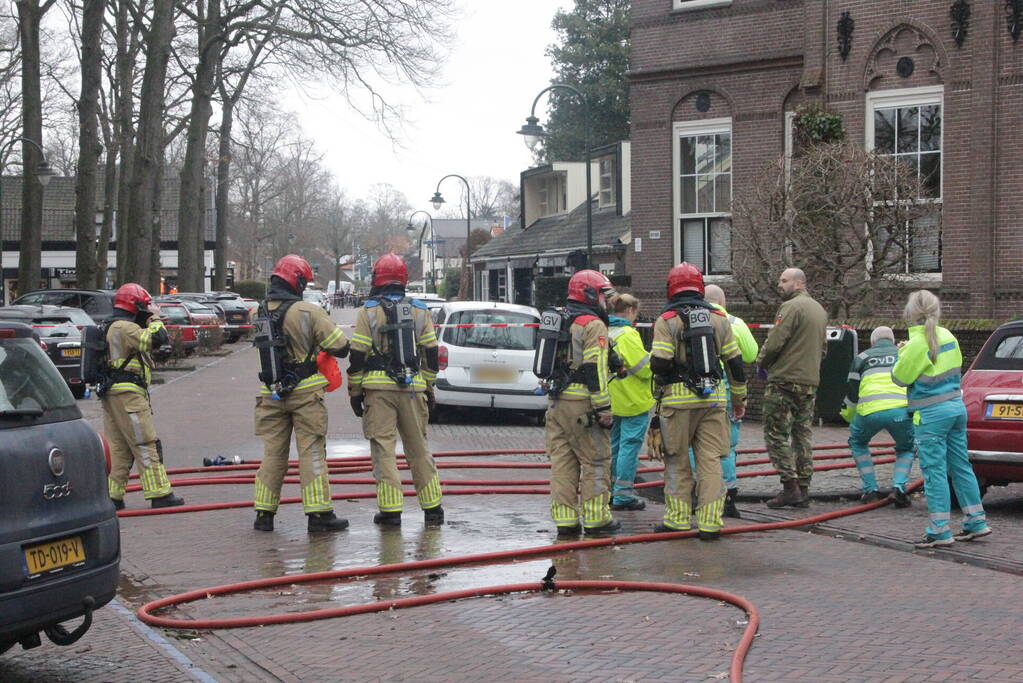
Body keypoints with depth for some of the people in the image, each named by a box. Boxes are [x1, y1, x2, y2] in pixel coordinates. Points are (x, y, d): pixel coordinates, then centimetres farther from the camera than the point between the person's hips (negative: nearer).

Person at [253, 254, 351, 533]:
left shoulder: (261, 312, 2)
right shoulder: (308, 311, -13)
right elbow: (340, 346, -11)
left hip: (271, 393, 4)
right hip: (305, 393, -4)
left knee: (273, 453, 12)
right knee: (311, 452, 1)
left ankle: (264, 513, 14)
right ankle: (318, 513, 0)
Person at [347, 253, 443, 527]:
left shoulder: (368, 312, -2)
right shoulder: (420, 310, 8)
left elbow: (358, 356, -4)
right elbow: (431, 353, 10)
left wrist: (355, 391, 4)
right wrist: (429, 388, 19)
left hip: (379, 389, -3)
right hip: (413, 388, 3)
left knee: (383, 448, 1)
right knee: (419, 448, 12)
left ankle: (391, 510, -3)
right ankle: (432, 508, 16)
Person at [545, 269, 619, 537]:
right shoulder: (593, 325, -10)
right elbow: (595, 370, -17)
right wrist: (604, 409, -16)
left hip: (556, 402, 8)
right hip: (581, 403, -8)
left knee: (562, 462, 9)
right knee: (596, 461, 0)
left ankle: (564, 519, 10)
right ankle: (595, 519, 3)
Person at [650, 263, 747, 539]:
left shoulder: (667, 320, -5)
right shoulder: (718, 318, 7)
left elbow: (659, 363, -13)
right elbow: (735, 362, 9)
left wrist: (659, 372, 11)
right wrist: (739, 398, 19)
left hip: (679, 399, -3)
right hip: (714, 398, 3)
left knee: (677, 460, 9)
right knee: (710, 460, 5)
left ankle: (678, 518, 12)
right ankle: (710, 522, 3)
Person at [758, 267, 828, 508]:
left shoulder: (791, 307, -13)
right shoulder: (820, 310, 17)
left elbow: (775, 341, -17)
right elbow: (823, 347, 21)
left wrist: (761, 363, -1)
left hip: (784, 380, -9)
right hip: (810, 382, 9)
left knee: (776, 434, -3)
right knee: (802, 434, 12)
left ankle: (789, 486, -8)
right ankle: (803, 489, 12)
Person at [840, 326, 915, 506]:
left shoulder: (862, 358, 26)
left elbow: (852, 393, 23)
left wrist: (848, 416, 39)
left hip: (870, 410, -1)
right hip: (901, 409, 1)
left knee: (858, 443, 29)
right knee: (906, 449, 27)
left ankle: (871, 490, 18)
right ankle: (899, 487, 2)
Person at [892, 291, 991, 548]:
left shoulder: (918, 343, -17)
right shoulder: (947, 336, 6)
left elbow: (900, 377, -10)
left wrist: (903, 354, 6)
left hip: (932, 414, -8)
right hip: (957, 407, 8)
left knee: (934, 471, -3)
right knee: (961, 466, 14)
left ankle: (940, 530, -1)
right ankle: (976, 521, 19)